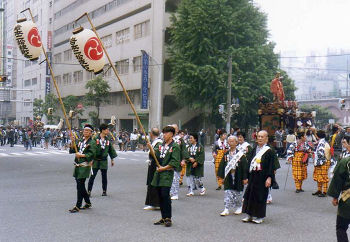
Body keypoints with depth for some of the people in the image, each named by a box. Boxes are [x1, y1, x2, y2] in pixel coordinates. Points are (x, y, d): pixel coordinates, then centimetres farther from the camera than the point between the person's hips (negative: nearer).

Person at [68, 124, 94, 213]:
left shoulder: (91, 142, -7)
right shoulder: (81, 141, 15)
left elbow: (92, 154, -18)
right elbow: (71, 151, 12)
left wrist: (81, 155, -18)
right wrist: (73, 142, -3)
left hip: (85, 167, -8)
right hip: (78, 166, 8)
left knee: (80, 186, -9)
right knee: (80, 185, 13)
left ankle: (78, 206, -5)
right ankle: (88, 203, 27)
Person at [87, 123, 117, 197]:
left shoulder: (108, 139, 5)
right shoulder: (95, 139, -9)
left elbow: (111, 149, 14)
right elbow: (92, 149, -13)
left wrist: (112, 159, 16)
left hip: (104, 160, 3)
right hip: (96, 160, -3)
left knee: (104, 176, 9)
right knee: (92, 176, -2)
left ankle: (104, 191, 21)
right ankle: (89, 191, 5)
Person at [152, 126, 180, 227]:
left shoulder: (175, 146, -5)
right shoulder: (161, 145, 16)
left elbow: (175, 162, -11)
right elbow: (156, 156, 11)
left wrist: (164, 168, -12)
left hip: (167, 173, -7)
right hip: (158, 173, 7)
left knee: (165, 195, -13)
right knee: (160, 196, 8)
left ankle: (168, 218, -5)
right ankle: (163, 218, 17)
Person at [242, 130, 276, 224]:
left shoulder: (269, 151, -6)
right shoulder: (254, 150, 12)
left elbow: (271, 166, -9)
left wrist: (269, 177, -16)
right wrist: (247, 176, 13)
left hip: (262, 177, -6)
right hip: (252, 176, 6)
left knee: (261, 196, 1)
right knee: (250, 195, 8)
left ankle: (260, 216, 13)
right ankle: (250, 215, 19)